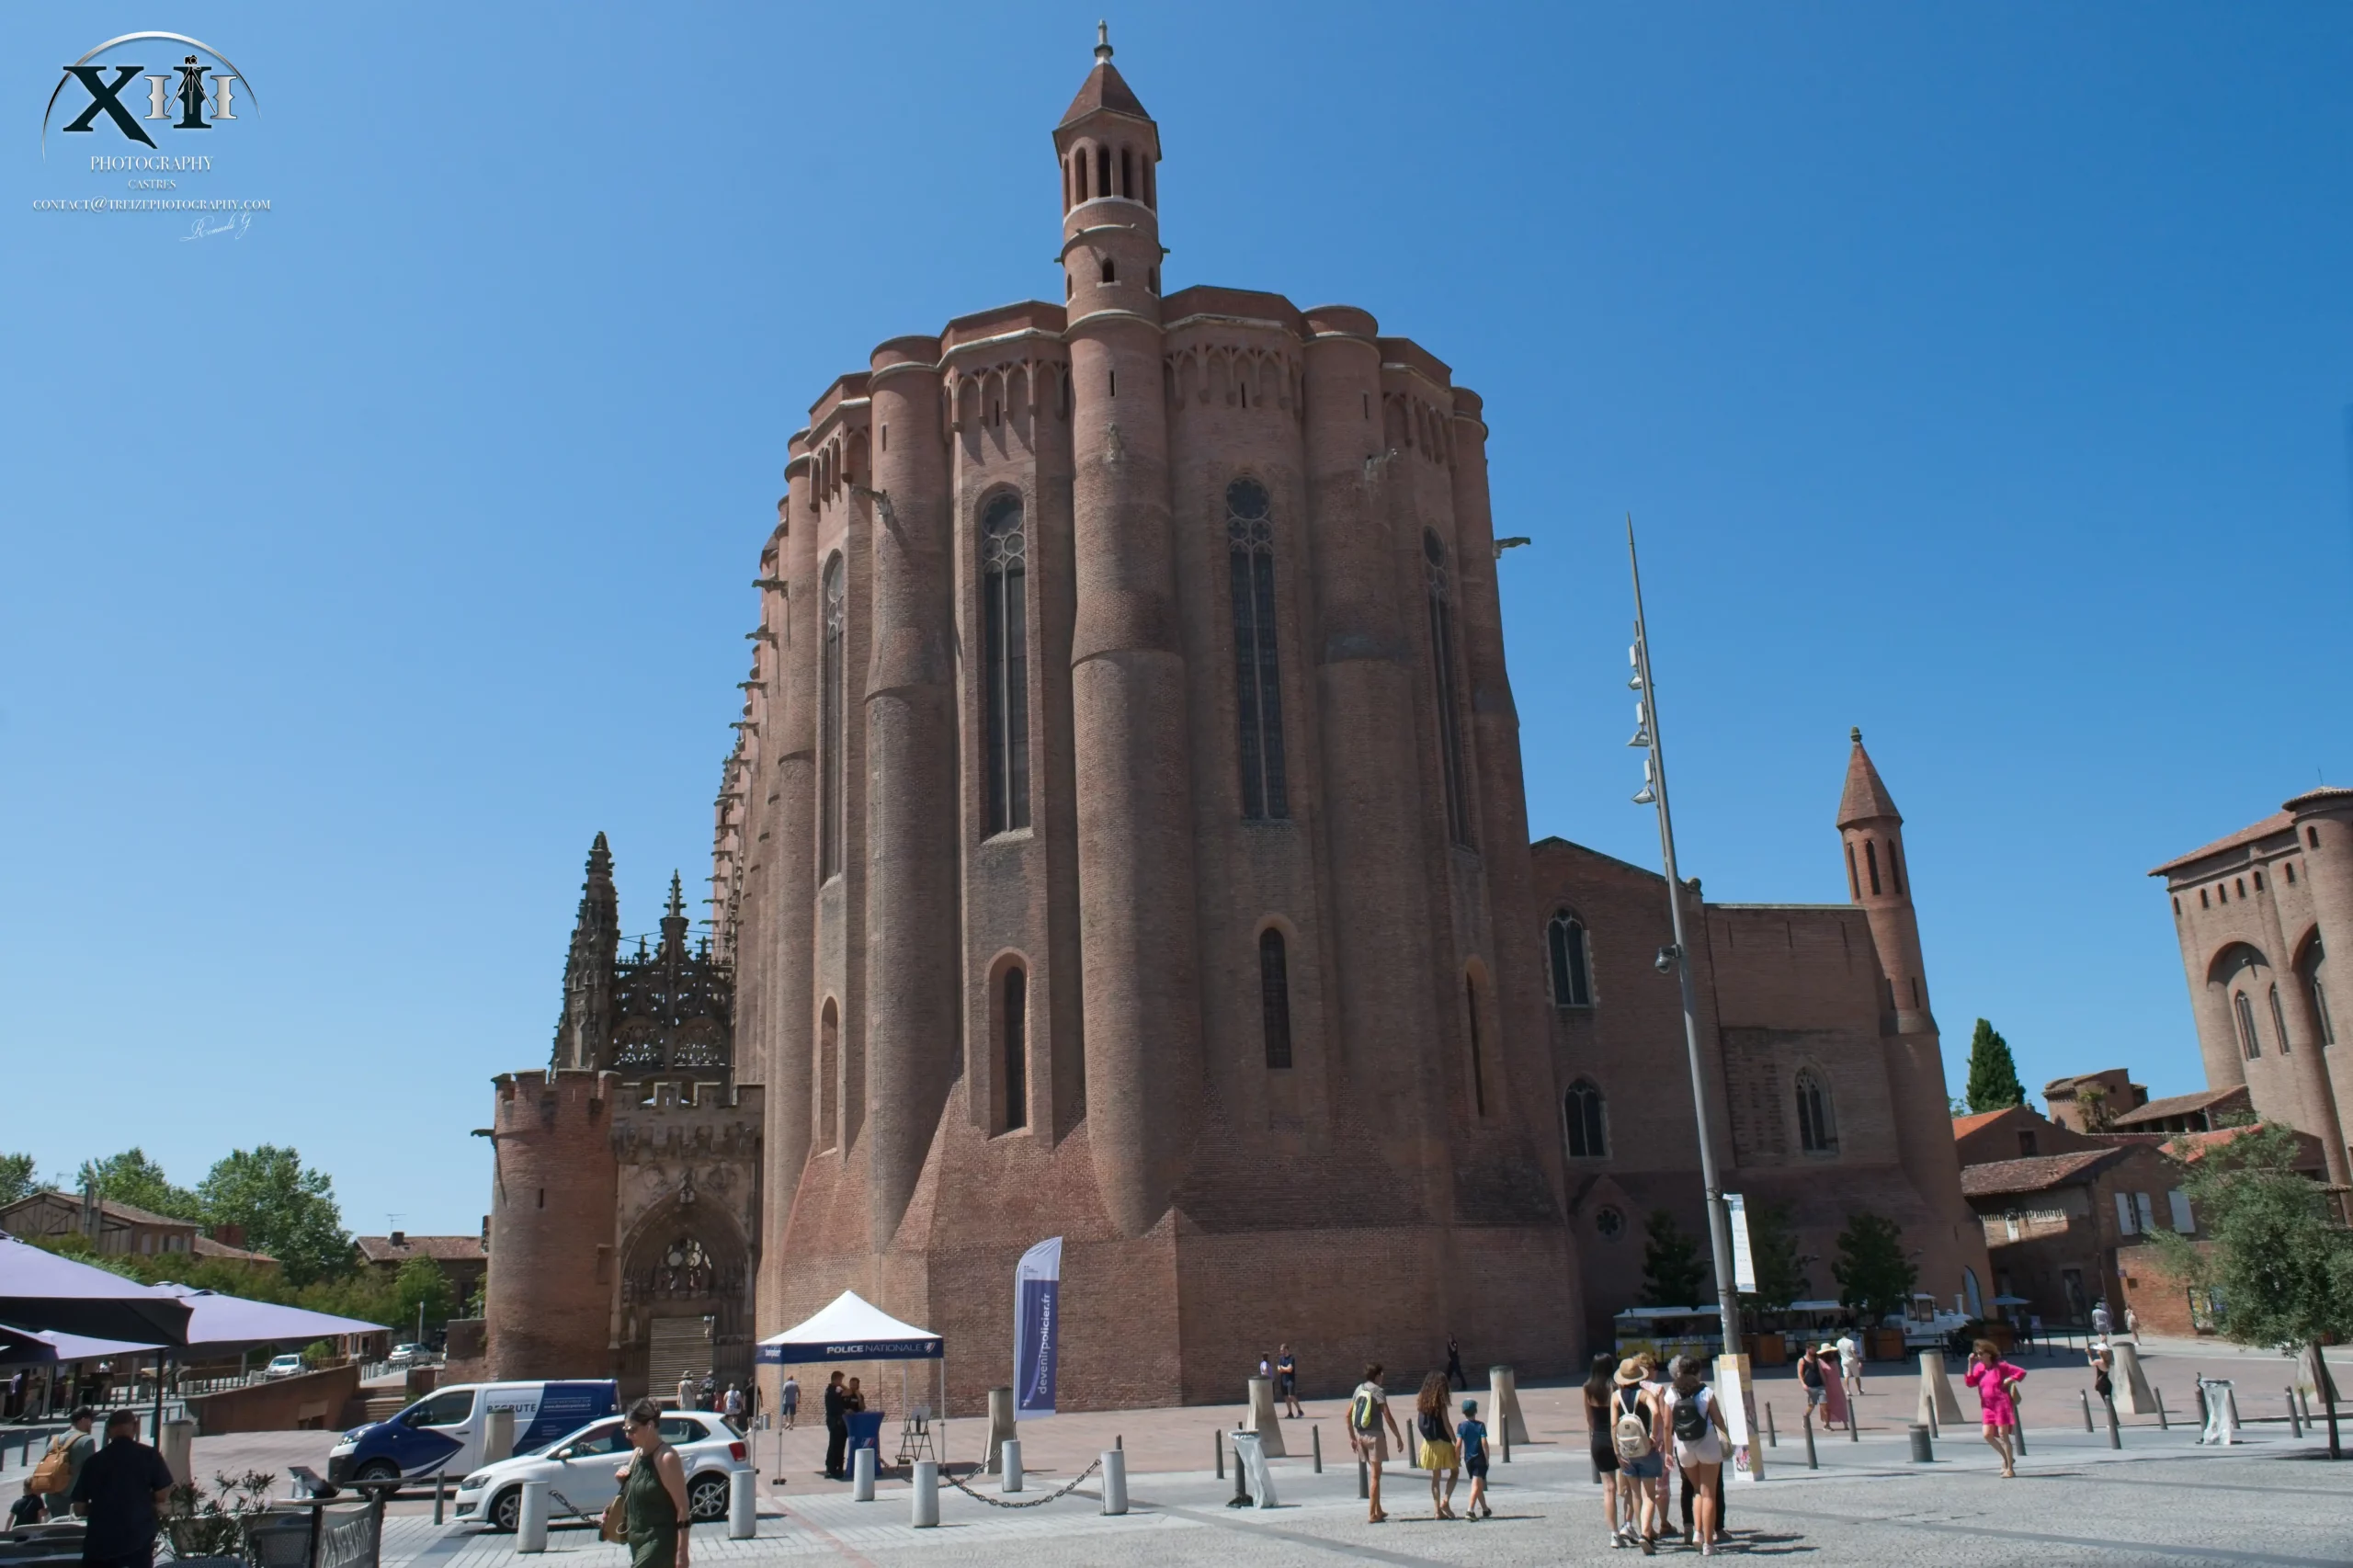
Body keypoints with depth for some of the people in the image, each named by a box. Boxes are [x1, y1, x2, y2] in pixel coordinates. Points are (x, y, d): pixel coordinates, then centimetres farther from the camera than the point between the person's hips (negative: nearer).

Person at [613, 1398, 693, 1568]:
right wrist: (622, 1479, 1)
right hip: (638, 1540, 9)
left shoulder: (666, 1458, -17)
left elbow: (683, 1507, -18)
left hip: (660, 1542, -9)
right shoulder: (637, 1454, 8)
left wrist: (682, 1553, -21)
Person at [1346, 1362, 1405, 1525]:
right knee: (1375, 1474, 0)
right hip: (1375, 1434, -6)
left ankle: (1378, 1510, 24)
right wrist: (1399, 1437, -7)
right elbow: (1388, 1418, -14)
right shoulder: (1378, 1391, -9)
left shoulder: (1359, 1389, 10)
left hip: (1360, 1435, 6)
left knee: (1373, 1472, 18)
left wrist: (1352, 1437, 19)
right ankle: (1372, 1514, 1)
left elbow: (1348, 1415, 12)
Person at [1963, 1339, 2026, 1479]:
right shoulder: (1978, 1367, 6)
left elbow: (2022, 1372, -5)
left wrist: (2009, 1380, -12)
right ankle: (2007, 1458, 20)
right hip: (1987, 1406, 5)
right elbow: (1970, 1383, -3)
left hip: (2002, 1404, -5)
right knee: (1987, 1435, -1)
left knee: (2003, 1434, -5)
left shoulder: (2001, 1366, -7)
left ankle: (2010, 1468, 3)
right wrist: (1970, 1365, -9)